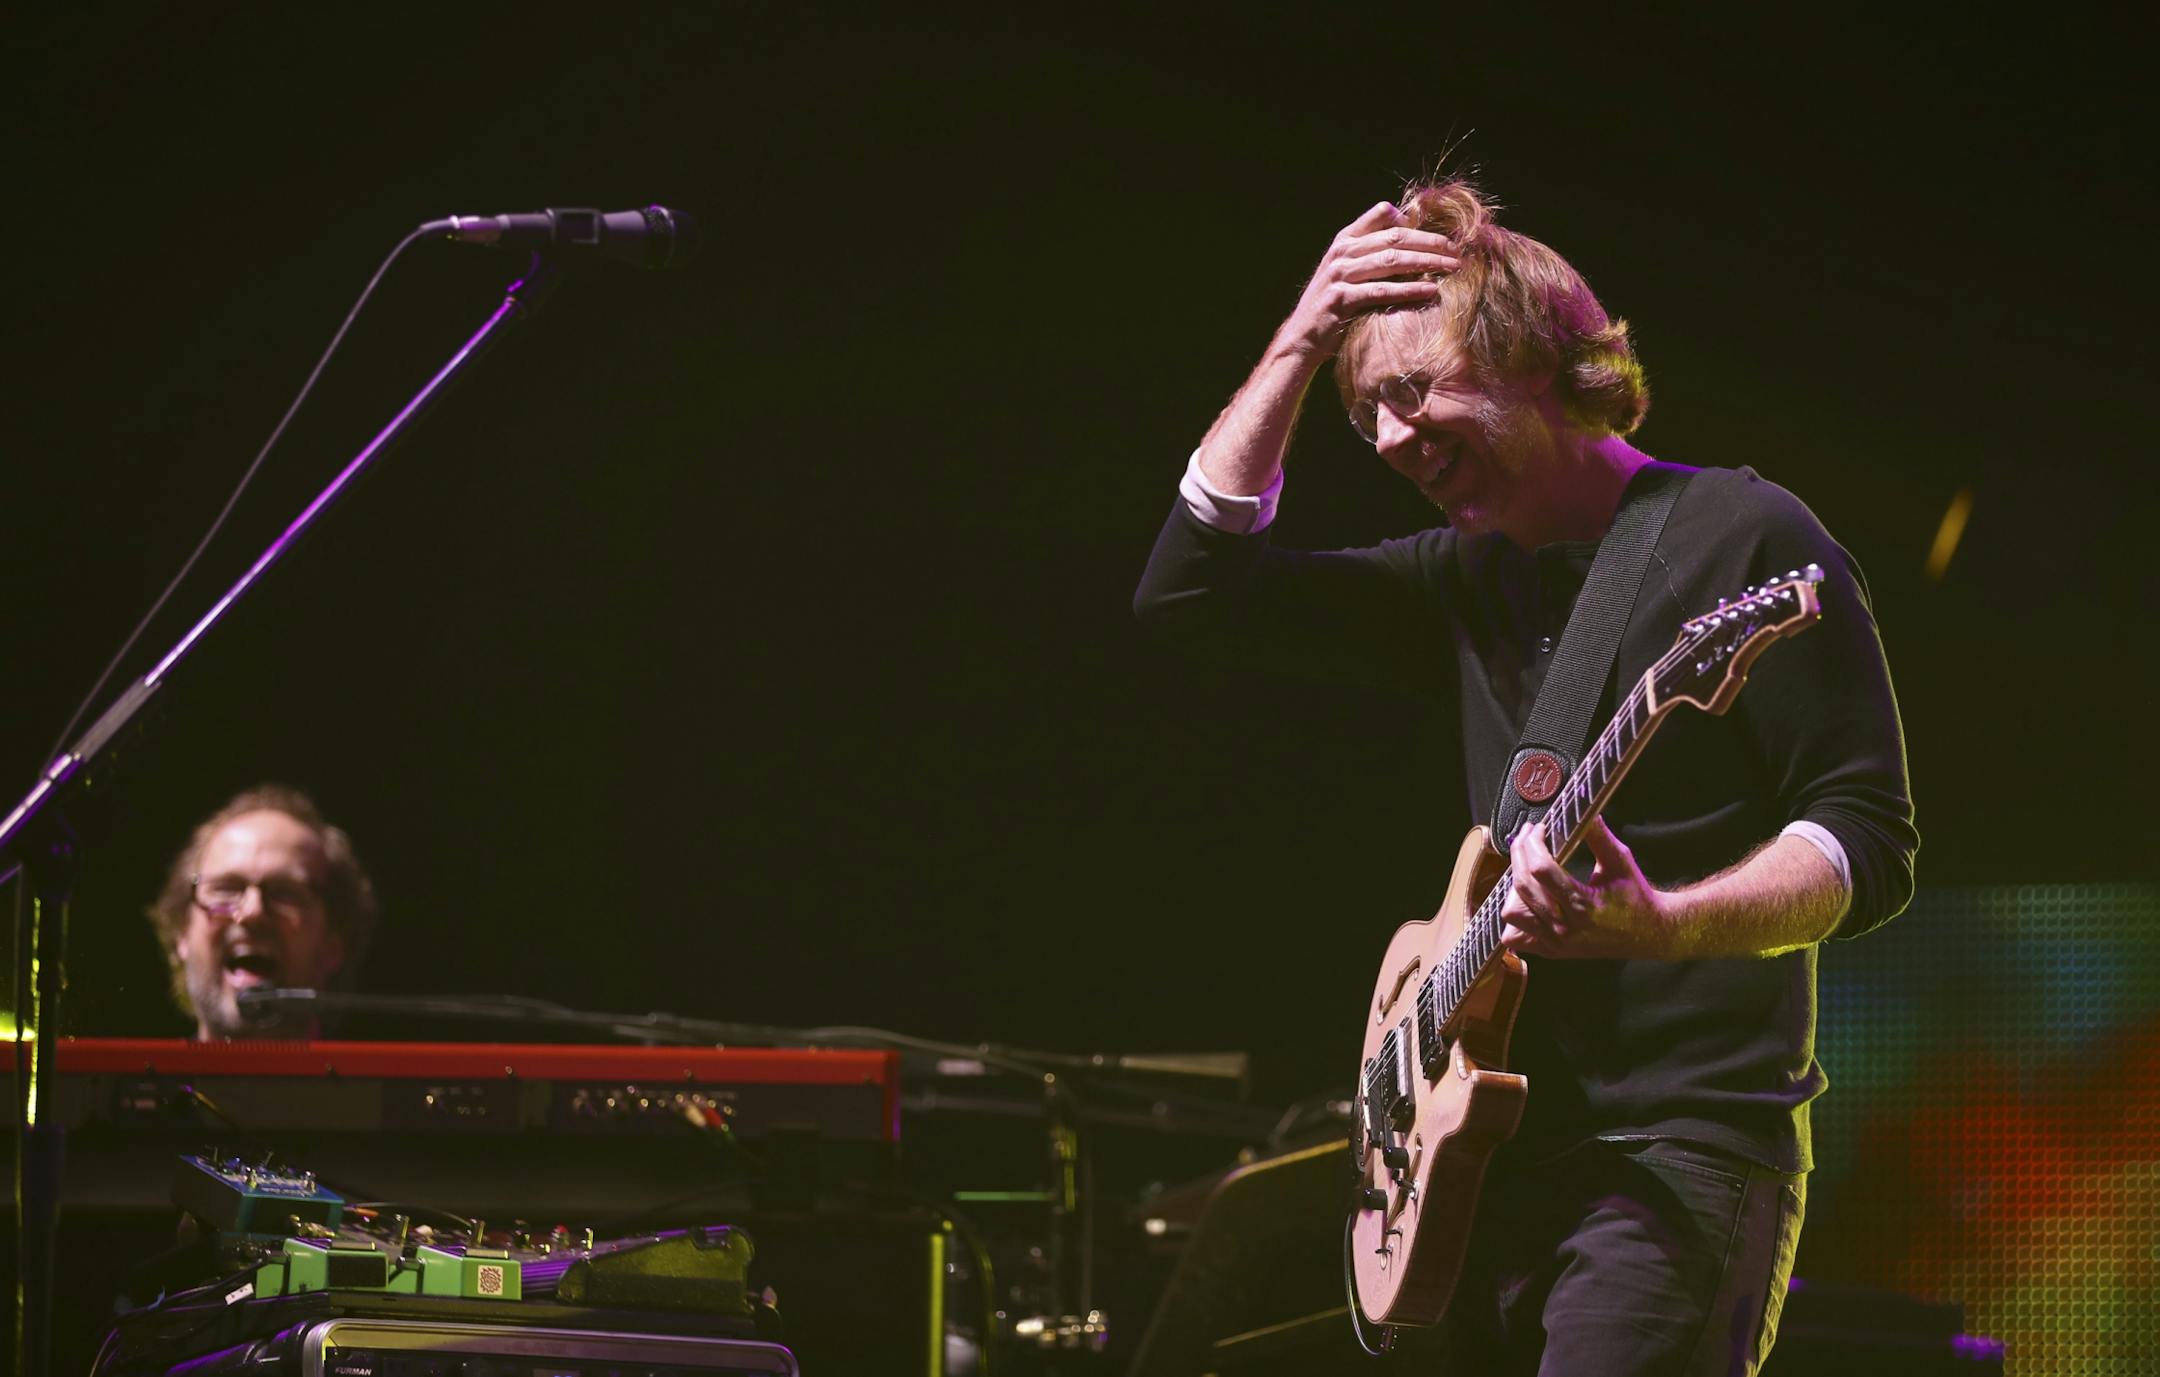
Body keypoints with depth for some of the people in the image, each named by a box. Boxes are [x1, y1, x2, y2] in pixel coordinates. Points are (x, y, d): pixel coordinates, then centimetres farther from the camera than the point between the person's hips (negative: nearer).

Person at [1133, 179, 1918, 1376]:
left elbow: (1868, 842, -10)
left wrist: (1658, 927, -28)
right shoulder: (1466, 582, 16)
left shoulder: (1742, 539, -5)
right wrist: (1302, 343, 6)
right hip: (1502, 1163, 8)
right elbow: (1186, 588, 12)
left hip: (1687, 1150, -8)